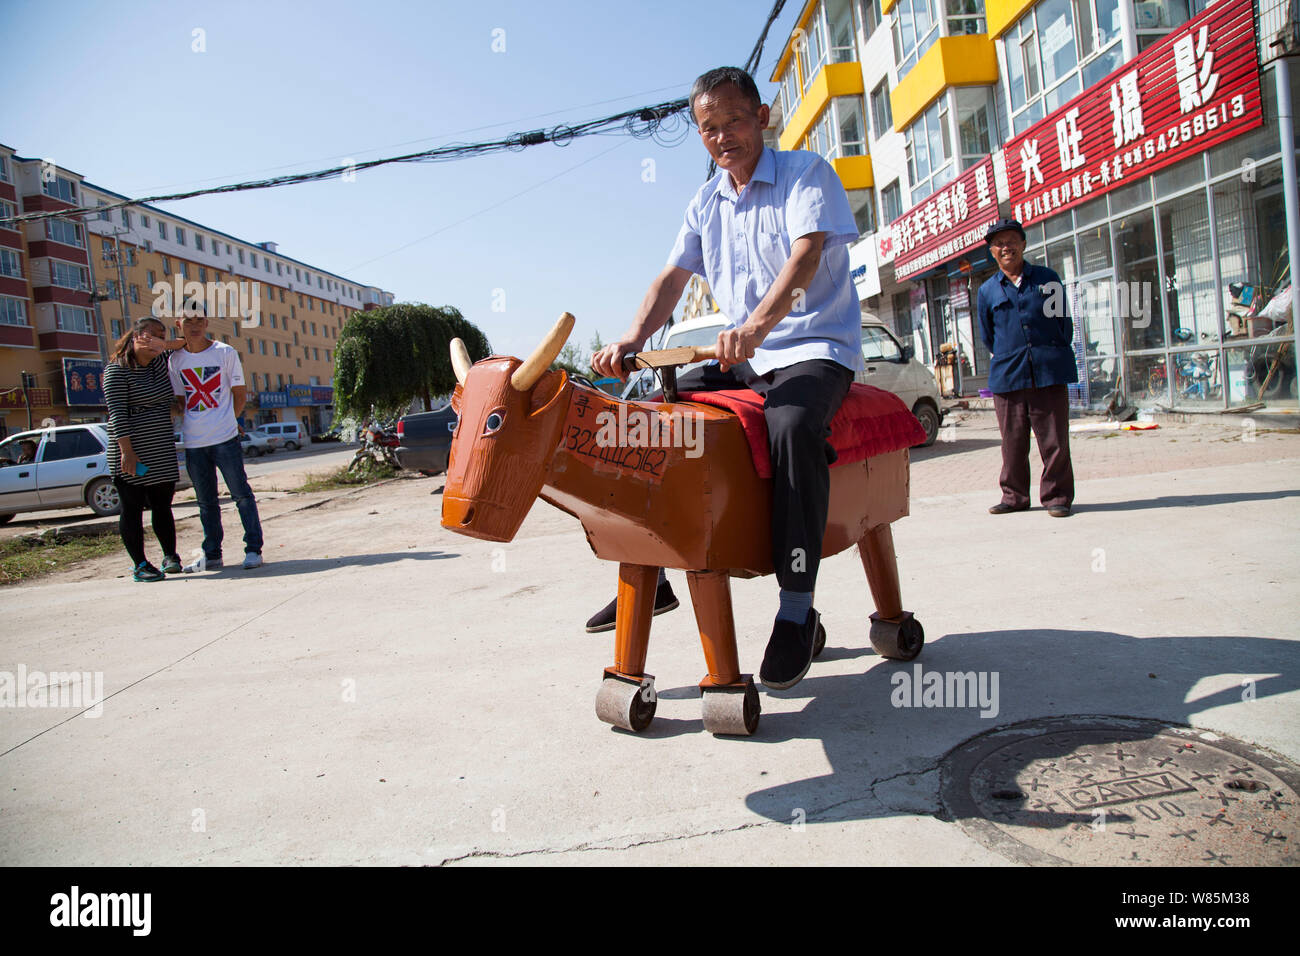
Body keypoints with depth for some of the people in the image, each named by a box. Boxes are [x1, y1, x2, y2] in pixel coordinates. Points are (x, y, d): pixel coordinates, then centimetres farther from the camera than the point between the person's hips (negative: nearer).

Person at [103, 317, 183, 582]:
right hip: (132, 453, -6)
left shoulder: (160, 362, 10)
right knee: (132, 508, 0)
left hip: (162, 450, 6)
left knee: (162, 505, 11)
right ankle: (139, 565, 6)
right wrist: (127, 451, -21)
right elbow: (117, 414, -15)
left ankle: (170, 556, 20)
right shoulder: (117, 371, -8)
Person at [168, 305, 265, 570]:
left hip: (225, 438, -3)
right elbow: (179, 399, 15)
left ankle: (253, 549, 4)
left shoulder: (225, 353, 1)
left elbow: (240, 393, 5)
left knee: (241, 493, -3)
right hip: (193, 442, 3)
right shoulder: (175, 359, 8)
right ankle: (211, 555, 20)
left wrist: (227, 420, 1)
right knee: (206, 501, 11)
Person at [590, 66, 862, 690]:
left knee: (792, 428, -38)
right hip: (743, 358, 7)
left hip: (815, 348, -6)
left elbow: (807, 251, -21)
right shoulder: (707, 201, 16)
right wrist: (631, 341, -10)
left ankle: (796, 607, -29)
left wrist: (759, 322, -40)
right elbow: (672, 277, 9)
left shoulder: (806, 173, -3)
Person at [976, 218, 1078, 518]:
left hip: (1050, 372, -1)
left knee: (1054, 439, 0)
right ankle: (1014, 496, 16)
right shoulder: (987, 290, 11)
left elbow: (1064, 322, 12)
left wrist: (1054, 357, 8)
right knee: (1012, 442, 5)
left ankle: (1057, 496, 9)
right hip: (1008, 377, 1)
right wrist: (1008, 361, 14)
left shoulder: (1048, 278, 10)